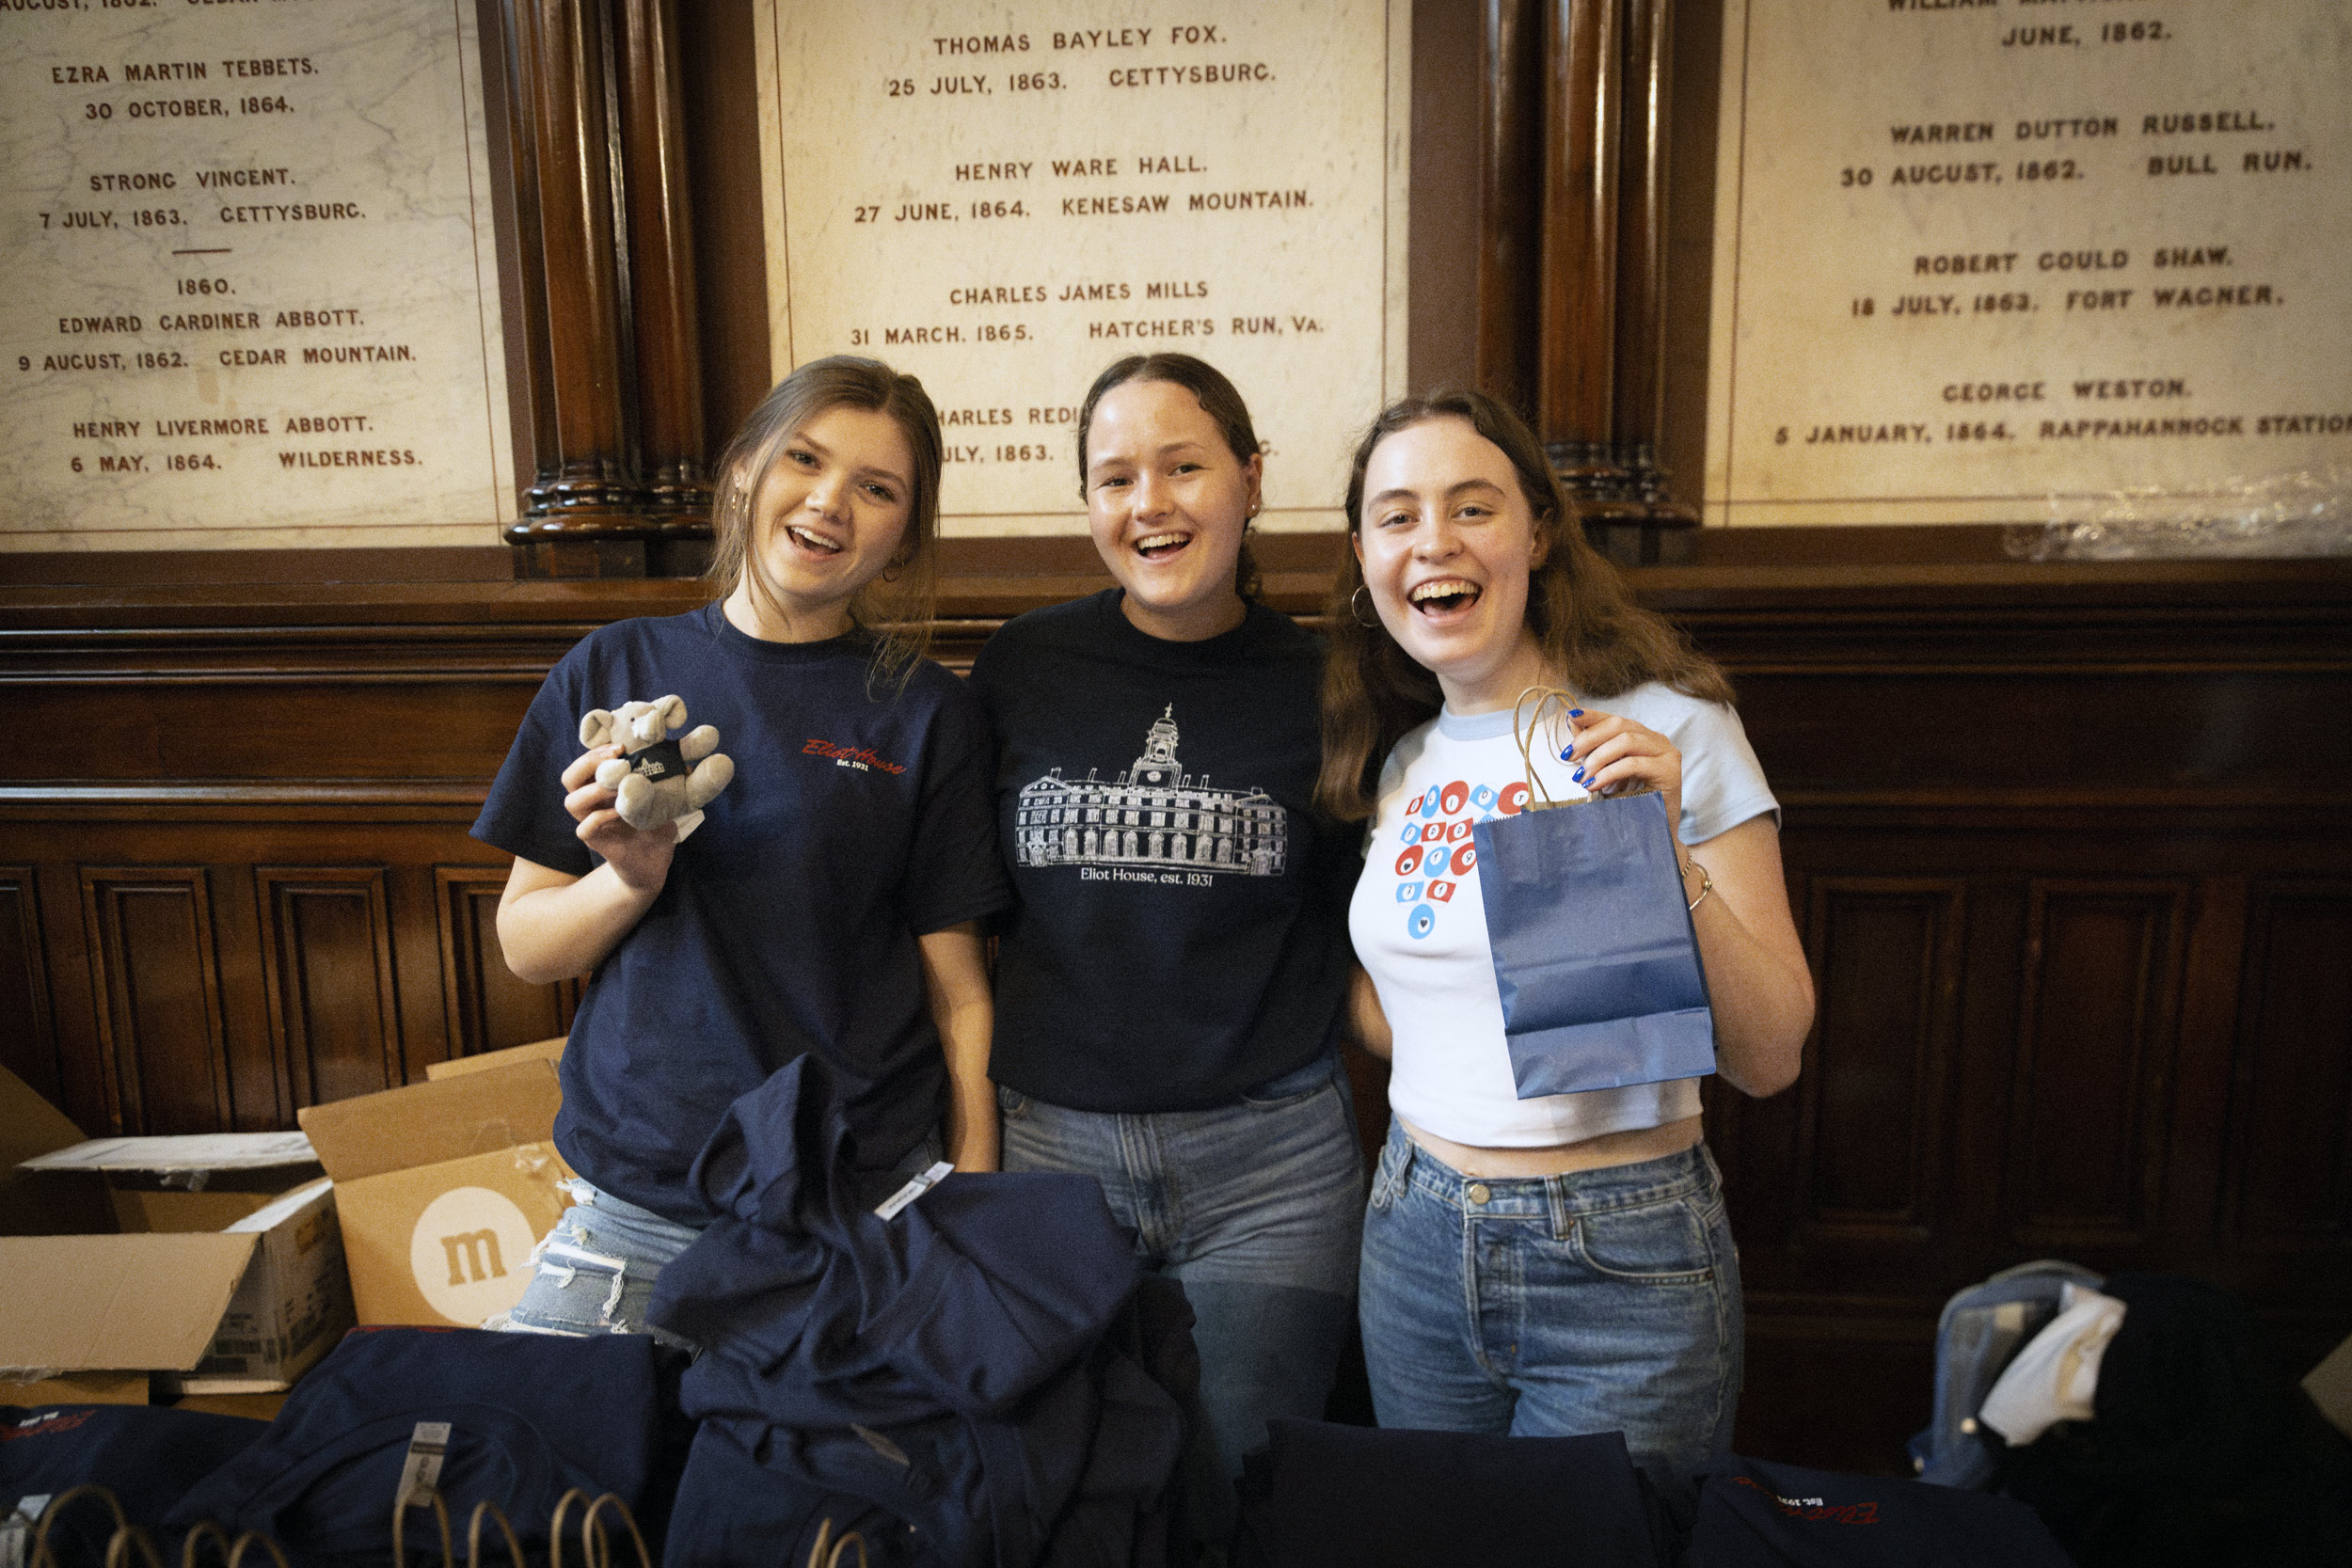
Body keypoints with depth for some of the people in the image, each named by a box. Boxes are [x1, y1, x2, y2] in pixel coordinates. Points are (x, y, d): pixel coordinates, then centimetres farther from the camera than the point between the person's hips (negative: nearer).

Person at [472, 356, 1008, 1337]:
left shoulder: (925, 714, -2)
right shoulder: (613, 670, 3)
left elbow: (957, 987, -1)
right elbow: (524, 945, 7)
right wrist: (630, 881, -14)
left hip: (866, 1211, -1)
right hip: (635, 1202, 2)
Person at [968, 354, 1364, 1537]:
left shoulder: (1320, 687, -2)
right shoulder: (1023, 668, 0)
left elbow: (1358, 945, 8)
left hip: (1269, 1165, -1)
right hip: (1053, 1144, 2)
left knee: (1233, 1506, 10)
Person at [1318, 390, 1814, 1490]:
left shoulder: (1671, 729, -11)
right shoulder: (1400, 760, 5)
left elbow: (1768, 1059, -12)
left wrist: (1666, 854, -24)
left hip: (1623, 1265, -5)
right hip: (1414, 1242, 5)